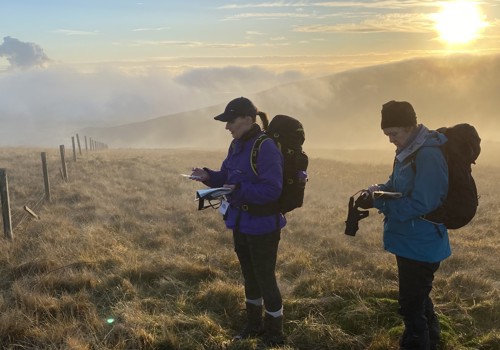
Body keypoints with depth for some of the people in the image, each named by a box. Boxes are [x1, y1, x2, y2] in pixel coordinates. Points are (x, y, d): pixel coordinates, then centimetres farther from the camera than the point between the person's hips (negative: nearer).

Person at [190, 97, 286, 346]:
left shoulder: (266, 148, -22)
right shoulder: (237, 145, 6)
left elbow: (272, 190, -27)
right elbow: (227, 176, 15)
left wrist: (239, 190, -32)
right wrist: (207, 176, -3)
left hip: (263, 226, -9)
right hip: (240, 223, 9)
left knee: (266, 279, 3)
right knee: (249, 276, 21)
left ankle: (275, 335, 20)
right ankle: (254, 324, 39)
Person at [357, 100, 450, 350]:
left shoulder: (428, 156, -25)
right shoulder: (407, 151, 7)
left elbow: (420, 205, -28)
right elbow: (397, 186, 18)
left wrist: (379, 203, -22)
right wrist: (378, 190, -3)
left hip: (420, 245, -10)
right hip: (410, 241, 10)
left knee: (412, 305, 0)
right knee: (418, 297, 25)